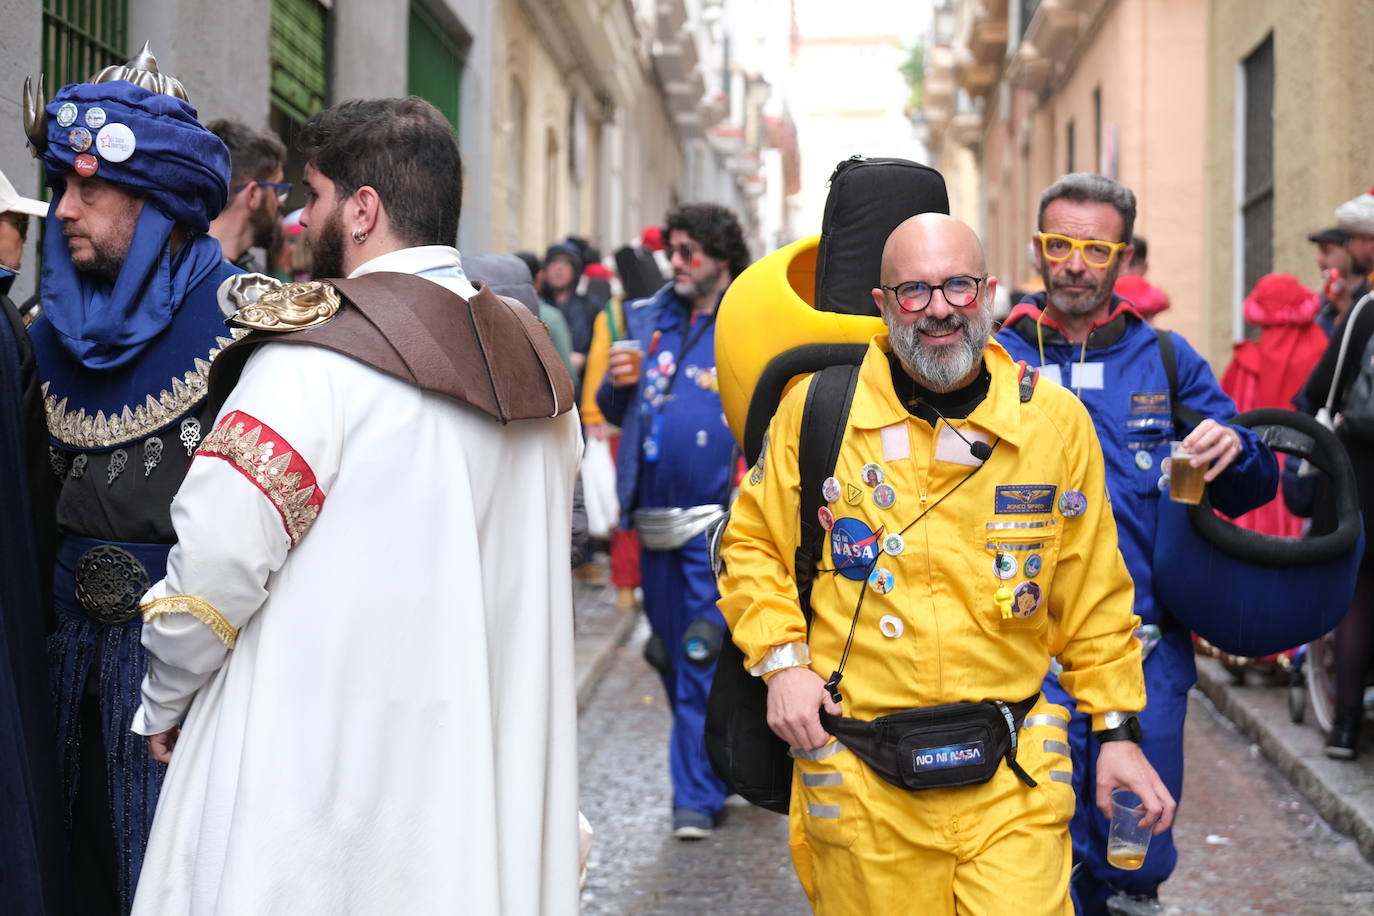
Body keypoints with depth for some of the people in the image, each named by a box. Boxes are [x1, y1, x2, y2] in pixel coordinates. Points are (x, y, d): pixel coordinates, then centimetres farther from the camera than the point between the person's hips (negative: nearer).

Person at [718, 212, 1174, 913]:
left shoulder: (1056, 421, 4)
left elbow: (1094, 598, 10)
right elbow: (751, 545, 11)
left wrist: (1118, 729, 8)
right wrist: (781, 659, -3)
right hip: (861, 781, 0)